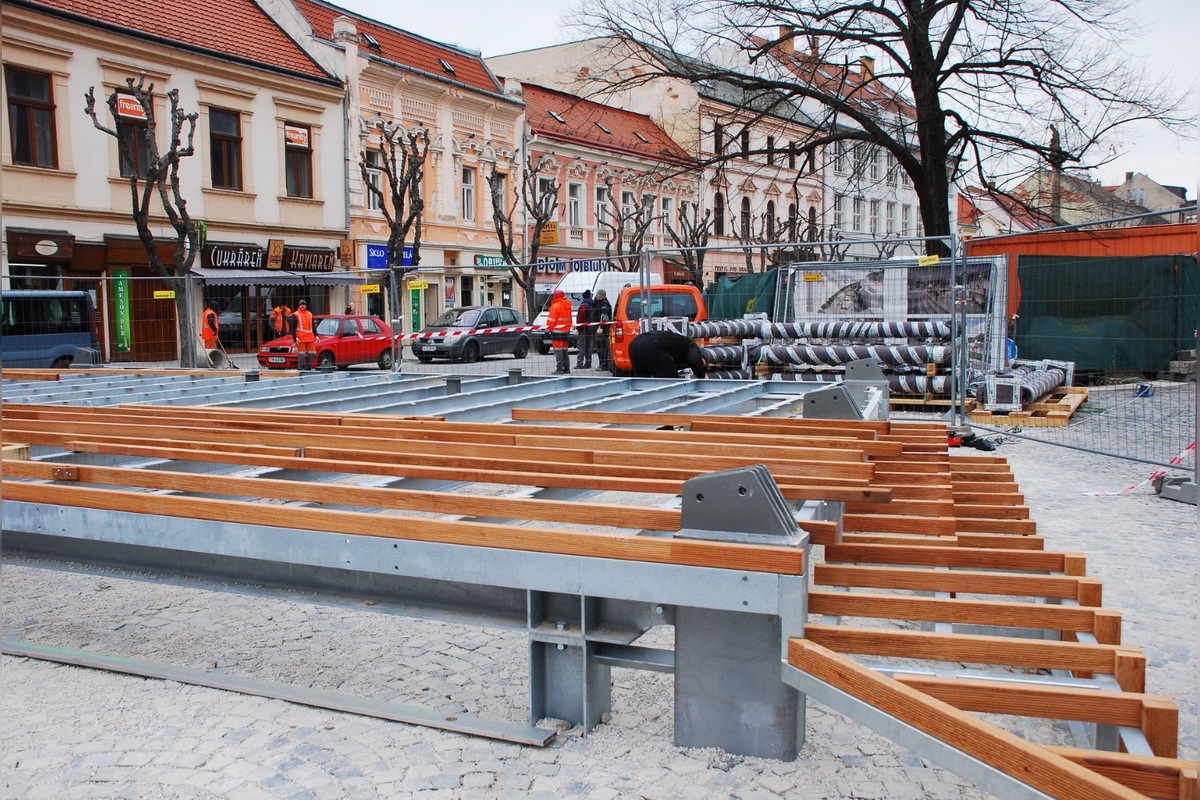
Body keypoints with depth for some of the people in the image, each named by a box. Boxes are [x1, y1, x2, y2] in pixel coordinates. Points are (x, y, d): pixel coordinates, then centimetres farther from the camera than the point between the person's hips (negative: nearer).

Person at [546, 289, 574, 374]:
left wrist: (548, 329, -4)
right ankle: (566, 368, 15)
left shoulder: (555, 306, -13)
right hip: (566, 331, 8)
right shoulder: (568, 306, 12)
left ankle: (559, 369, -11)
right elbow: (570, 319, 18)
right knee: (564, 350, 14)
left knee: (558, 350, -7)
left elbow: (551, 320, -14)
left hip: (557, 332, -8)